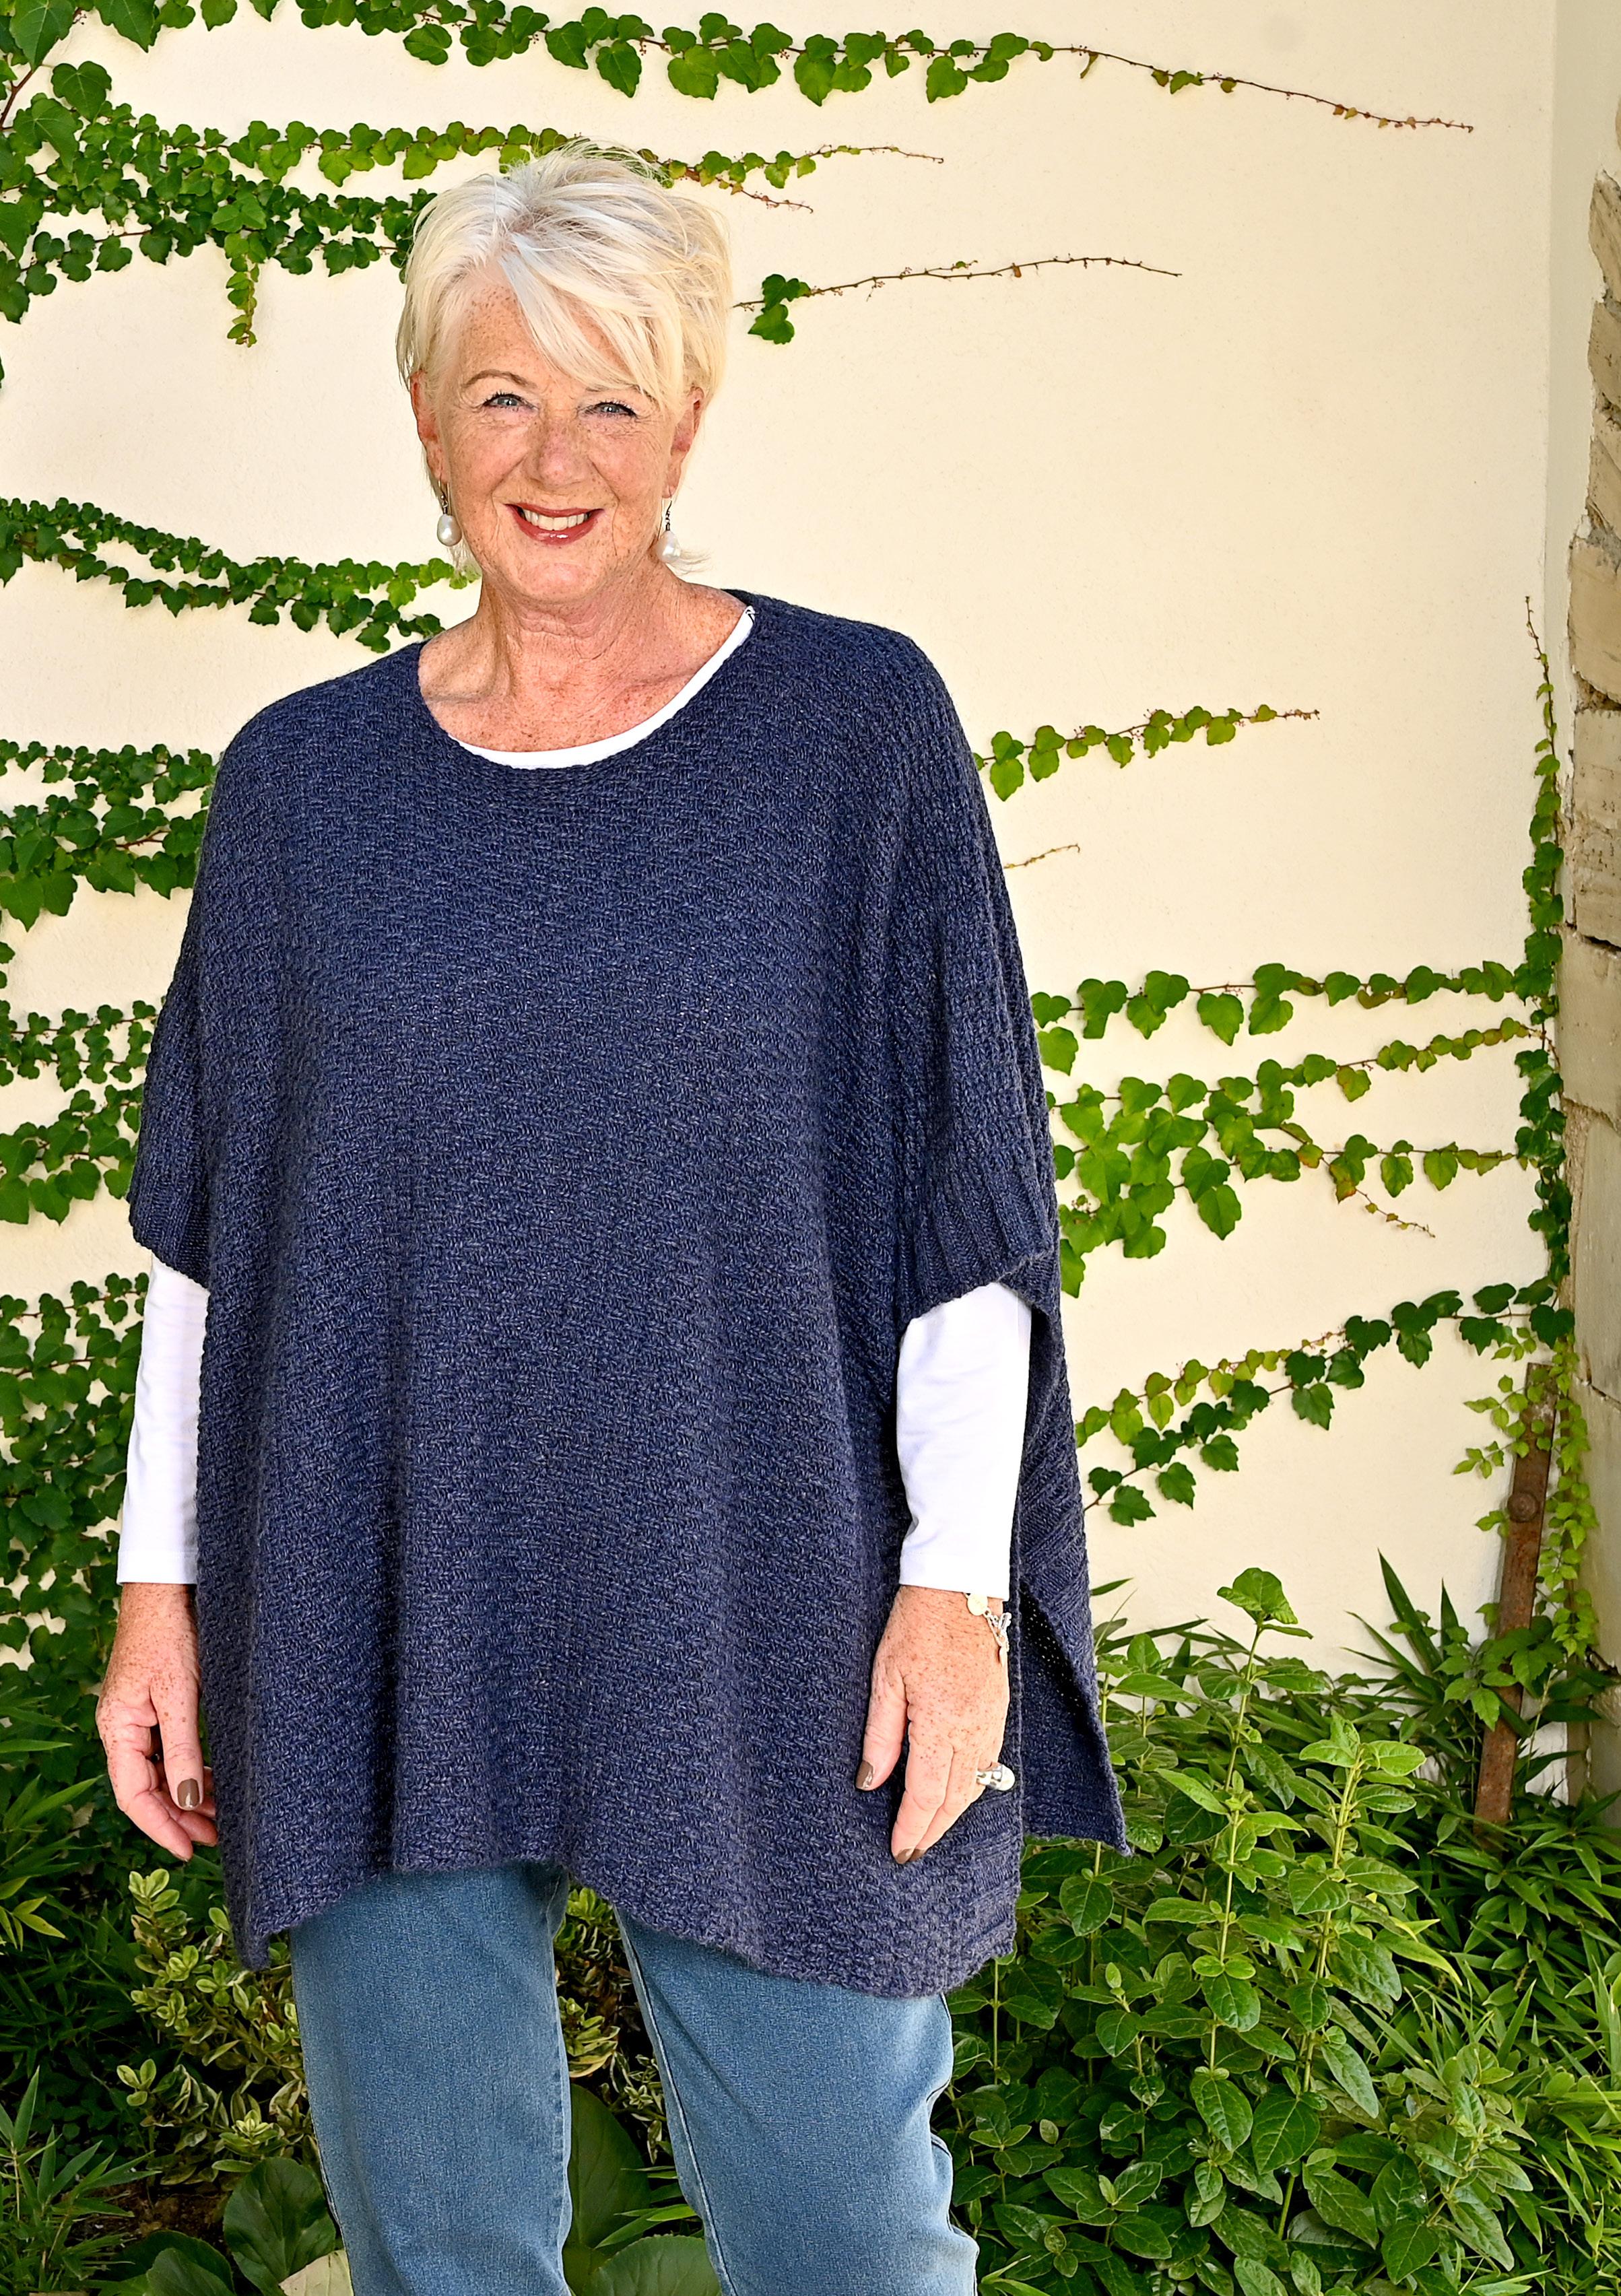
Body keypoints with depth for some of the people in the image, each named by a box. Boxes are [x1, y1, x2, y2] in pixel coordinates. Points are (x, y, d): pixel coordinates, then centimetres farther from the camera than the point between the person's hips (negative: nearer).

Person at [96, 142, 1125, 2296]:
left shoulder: (855, 729, -1)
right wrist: (159, 1583, 7)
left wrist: (957, 1576, -7)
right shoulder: (303, 779, 6)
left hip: (753, 1624, -2)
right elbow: (207, 1218, 10)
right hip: (378, 1626, 3)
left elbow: (971, 1184, -2)